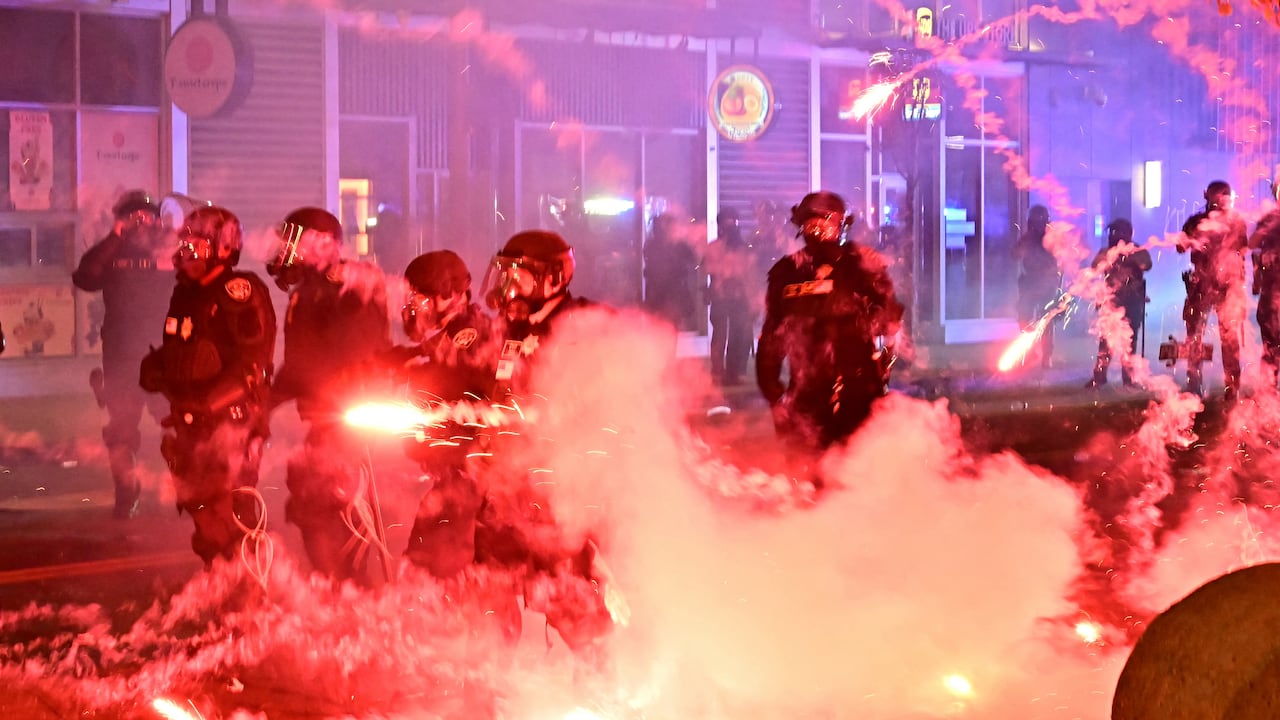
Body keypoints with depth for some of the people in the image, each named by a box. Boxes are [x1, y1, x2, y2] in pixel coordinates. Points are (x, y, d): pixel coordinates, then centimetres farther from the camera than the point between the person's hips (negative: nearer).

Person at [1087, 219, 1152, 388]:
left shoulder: (1138, 251, 9)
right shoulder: (1106, 252, 12)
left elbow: (1146, 265, -12)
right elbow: (1096, 266, -7)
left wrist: (1131, 253, -27)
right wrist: (1114, 253, -19)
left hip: (1132, 302, -1)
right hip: (1111, 300, 1)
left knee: (1129, 340, -5)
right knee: (1105, 338, -5)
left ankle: (1129, 378, -2)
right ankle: (1099, 376, -1)